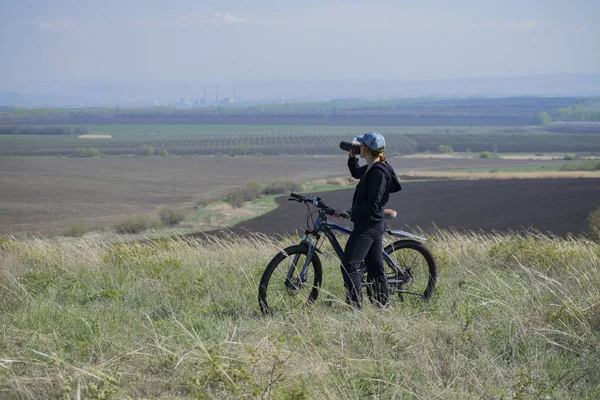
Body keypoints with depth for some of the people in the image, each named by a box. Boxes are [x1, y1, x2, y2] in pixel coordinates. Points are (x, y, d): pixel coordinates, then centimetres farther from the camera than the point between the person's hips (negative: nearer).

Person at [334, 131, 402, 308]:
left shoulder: (378, 172, -20)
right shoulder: (371, 168, 10)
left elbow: (372, 204, -24)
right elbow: (356, 173, 33)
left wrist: (349, 213, -23)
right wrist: (352, 157, 18)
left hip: (368, 225, -10)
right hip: (374, 224, 10)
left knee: (349, 264, -10)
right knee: (375, 267, 13)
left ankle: (355, 305, -11)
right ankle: (382, 305, 18)